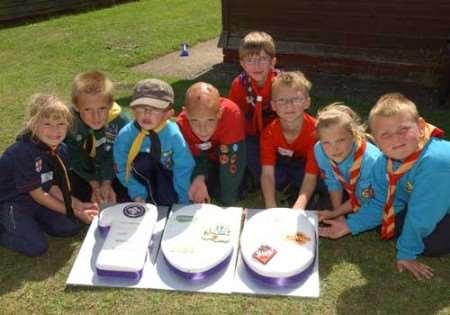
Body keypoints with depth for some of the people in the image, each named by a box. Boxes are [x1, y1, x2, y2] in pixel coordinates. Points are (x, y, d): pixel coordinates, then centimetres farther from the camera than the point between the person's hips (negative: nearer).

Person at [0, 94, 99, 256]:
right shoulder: (22, 152, -29)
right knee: (37, 246, -19)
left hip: (38, 200, 7)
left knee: (71, 228, -4)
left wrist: (78, 205, -12)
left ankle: (31, 221, 15)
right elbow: (38, 195, -22)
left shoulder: (60, 149, -8)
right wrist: (74, 212, -17)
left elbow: (52, 187, 1)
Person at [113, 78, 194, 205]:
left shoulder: (174, 135, -25)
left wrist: (183, 201, -16)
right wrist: (138, 194, -19)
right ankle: (152, 201, -6)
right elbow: (122, 168, -14)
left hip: (166, 174, -3)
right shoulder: (125, 135, -22)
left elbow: (183, 168, -19)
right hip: (142, 174, 3)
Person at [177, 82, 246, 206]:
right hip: (209, 157, 3)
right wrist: (199, 178, -37)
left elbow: (231, 157, -37)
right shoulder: (182, 124, -30)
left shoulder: (231, 113, -40)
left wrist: (227, 198, -34)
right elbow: (197, 157, -18)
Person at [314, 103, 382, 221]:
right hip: (350, 192, 3)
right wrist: (338, 215, -13)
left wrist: (334, 213, -18)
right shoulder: (319, 150, -26)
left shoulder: (371, 160, -40)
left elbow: (362, 199, -23)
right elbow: (333, 183, -10)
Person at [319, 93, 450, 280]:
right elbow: (382, 205, -3)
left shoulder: (435, 161, -40)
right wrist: (350, 225, -11)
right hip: (426, 203, 6)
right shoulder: (384, 163, -17)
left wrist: (406, 252, -21)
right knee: (387, 224, -7)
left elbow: (422, 214, -32)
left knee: (430, 244, -23)